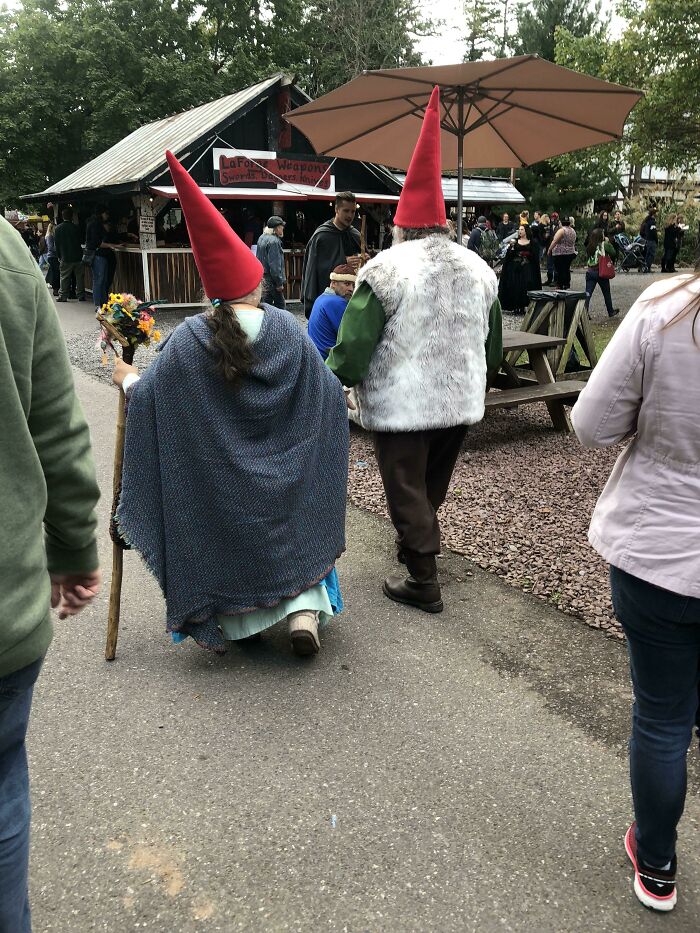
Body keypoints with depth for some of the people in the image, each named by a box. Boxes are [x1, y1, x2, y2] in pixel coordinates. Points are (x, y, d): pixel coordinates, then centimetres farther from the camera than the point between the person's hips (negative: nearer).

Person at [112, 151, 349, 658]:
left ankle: (226, 621, 28)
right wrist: (343, 390, 20)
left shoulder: (188, 339, -15)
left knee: (223, 543, 21)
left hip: (214, 490, -1)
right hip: (283, 486, 1)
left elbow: (147, 396, -8)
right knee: (291, 529, 23)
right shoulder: (288, 331, -10)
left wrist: (129, 379, 13)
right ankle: (304, 607, 8)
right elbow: (329, 393, -3)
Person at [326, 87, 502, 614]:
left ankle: (424, 583, 13)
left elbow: (351, 353, -17)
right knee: (434, 486, 24)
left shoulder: (385, 270, -12)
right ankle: (420, 543, 45)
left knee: (407, 491, 7)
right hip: (461, 402, 6)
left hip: (401, 406, -6)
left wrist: (331, 376, 2)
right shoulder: (479, 268, 6)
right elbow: (494, 350, 11)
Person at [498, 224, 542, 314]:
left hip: (526, 268, -1)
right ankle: (515, 307, 2)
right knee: (514, 286, -5)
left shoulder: (531, 243, 6)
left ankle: (522, 307, 0)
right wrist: (511, 247, -14)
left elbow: (535, 257, 6)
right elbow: (509, 255, -1)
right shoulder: (515, 242, 9)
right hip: (515, 267, 1)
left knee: (525, 286, -9)